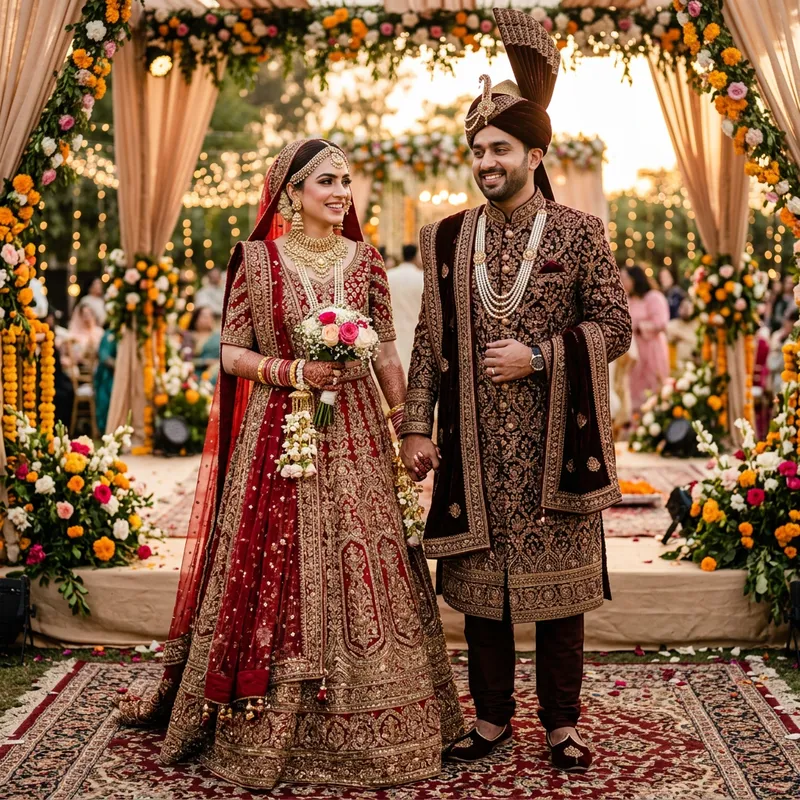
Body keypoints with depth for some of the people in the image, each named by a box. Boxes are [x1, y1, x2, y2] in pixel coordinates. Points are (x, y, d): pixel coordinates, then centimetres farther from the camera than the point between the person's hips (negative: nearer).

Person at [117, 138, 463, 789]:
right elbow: (231, 352, 2)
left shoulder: (364, 259, 7)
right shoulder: (256, 259, 1)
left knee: (358, 572, 3)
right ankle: (267, 729, 18)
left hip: (354, 434, 2)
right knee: (276, 573, 2)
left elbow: (387, 356, 8)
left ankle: (360, 731, 17)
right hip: (277, 433, -2)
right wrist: (293, 371, -13)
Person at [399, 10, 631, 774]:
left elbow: (615, 325, -1)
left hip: (555, 445, -2)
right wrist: (417, 426, 3)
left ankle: (561, 723, 20)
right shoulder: (449, 239, 8)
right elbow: (431, 338, 8)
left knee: (558, 583, 6)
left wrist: (540, 355, -13)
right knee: (480, 584, 8)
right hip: (474, 445, 2)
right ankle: (492, 717, 23)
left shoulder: (578, 233, 1)